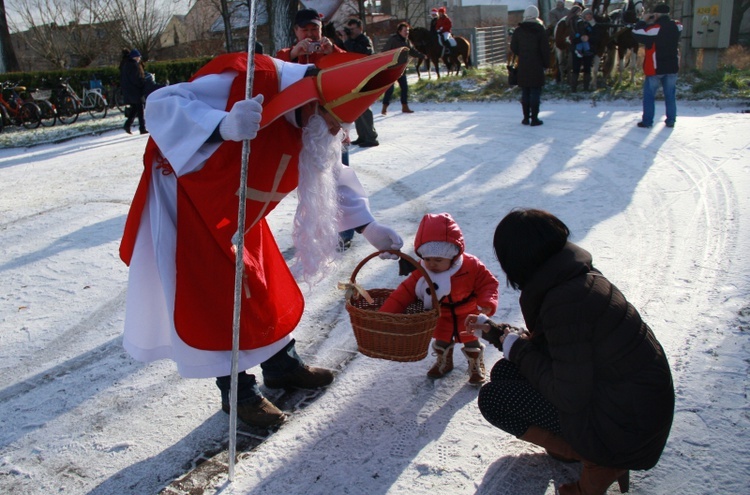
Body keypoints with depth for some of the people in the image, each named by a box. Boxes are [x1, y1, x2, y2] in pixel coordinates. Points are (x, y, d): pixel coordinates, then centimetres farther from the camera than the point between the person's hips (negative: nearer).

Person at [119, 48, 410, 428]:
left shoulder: (312, 122, -7)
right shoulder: (243, 81, -32)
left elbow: (331, 175, 8)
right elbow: (161, 105, -33)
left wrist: (367, 226, 3)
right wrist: (224, 126, -51)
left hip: (236, 210, 8)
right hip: (187, 199, -7)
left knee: (268, 287, 13)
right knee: (218, 298, -4)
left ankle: (281, 365, 33)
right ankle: (238, 393, 14)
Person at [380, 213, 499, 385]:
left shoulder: (471, 266, -31)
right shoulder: (421, 273, -25)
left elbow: (488, 283, -21)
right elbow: (404, 292, -24)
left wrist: (487, 304, -38)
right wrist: (384, 314, -31)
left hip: (468, 316, -2)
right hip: (441, 318, 3)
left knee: (471, 342, 18)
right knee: (441, 341, 24)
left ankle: (476, 366, 45)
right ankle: (444, 362, 54)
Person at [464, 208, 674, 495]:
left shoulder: (565, 301, -28)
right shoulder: (578, 274, 1)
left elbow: (569, 399, -22)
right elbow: (544, 345, 15)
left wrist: (519, 350, -10)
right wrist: (493, 330, 23)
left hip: (623, 425, -9)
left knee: (492, 398, -5)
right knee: (504, 372, 8)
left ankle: (599, 463, 2)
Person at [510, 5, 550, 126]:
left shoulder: (518, 30, 1)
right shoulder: (540, 30, -6)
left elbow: (513, 48, 5)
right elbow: (545, 49, -7)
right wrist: (546, 63, 4)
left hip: (523, 66, 3)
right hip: (537, 66, -3)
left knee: (525, 93, 9)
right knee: (535, 92, 0)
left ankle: (526, 118, 11)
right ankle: (534, 118, -1)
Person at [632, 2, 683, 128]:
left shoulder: (654, 28, -16)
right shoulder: (676, 26, 2)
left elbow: (636, 34, -9)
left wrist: (643, 21, 2)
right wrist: (653, 23, 6)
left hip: (655, 67, -5)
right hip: (672, 66, 5)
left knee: (649, 95, 5)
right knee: (670, 95, 11)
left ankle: (647, 121, 4)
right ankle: (671, 120, 13)